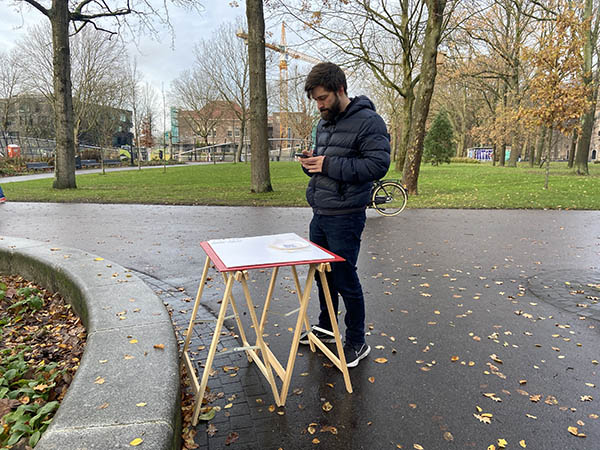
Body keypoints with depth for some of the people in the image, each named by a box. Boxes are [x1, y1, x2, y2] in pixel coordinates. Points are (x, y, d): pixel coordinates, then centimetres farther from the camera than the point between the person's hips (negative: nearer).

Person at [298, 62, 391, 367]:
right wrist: (310, 162, 2)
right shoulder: (324, 123, 15)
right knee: (322, 273, 18)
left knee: (345, 279, 0)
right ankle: (325, 327, 37)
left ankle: (357, 342, 18)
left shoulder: (368, 121, -12)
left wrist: (328, 165, -22)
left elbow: (379, 165, -21)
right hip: (320, 214, 8)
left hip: (345, 217, -8)